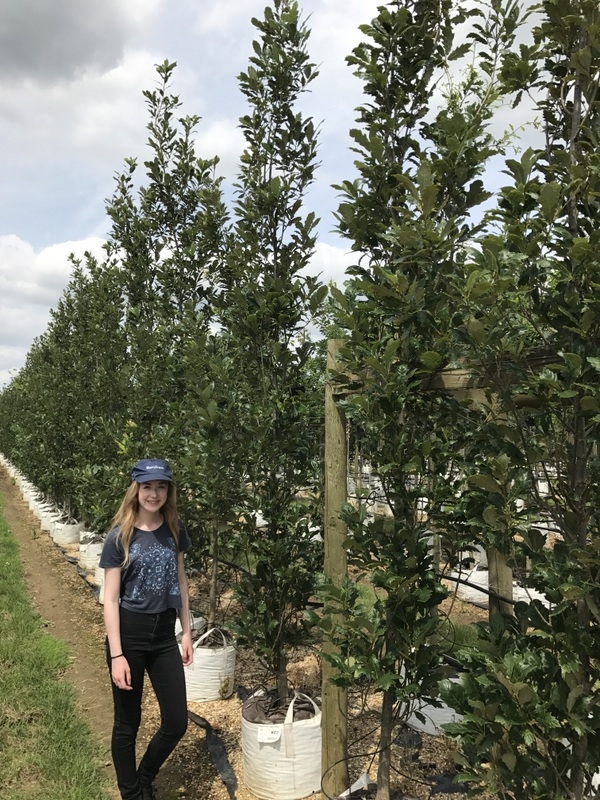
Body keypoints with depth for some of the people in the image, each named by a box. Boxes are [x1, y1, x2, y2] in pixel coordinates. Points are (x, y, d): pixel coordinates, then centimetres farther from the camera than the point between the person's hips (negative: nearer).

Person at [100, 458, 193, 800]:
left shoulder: (174, 530, -1)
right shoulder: (120, 536, -13)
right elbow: (110, 599, -11)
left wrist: (187, 633, 9)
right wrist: (117, 655, -15)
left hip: (164, 634, 4)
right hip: (129, 634, -4)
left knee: (177, 722, 9)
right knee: (128, 724, 11)